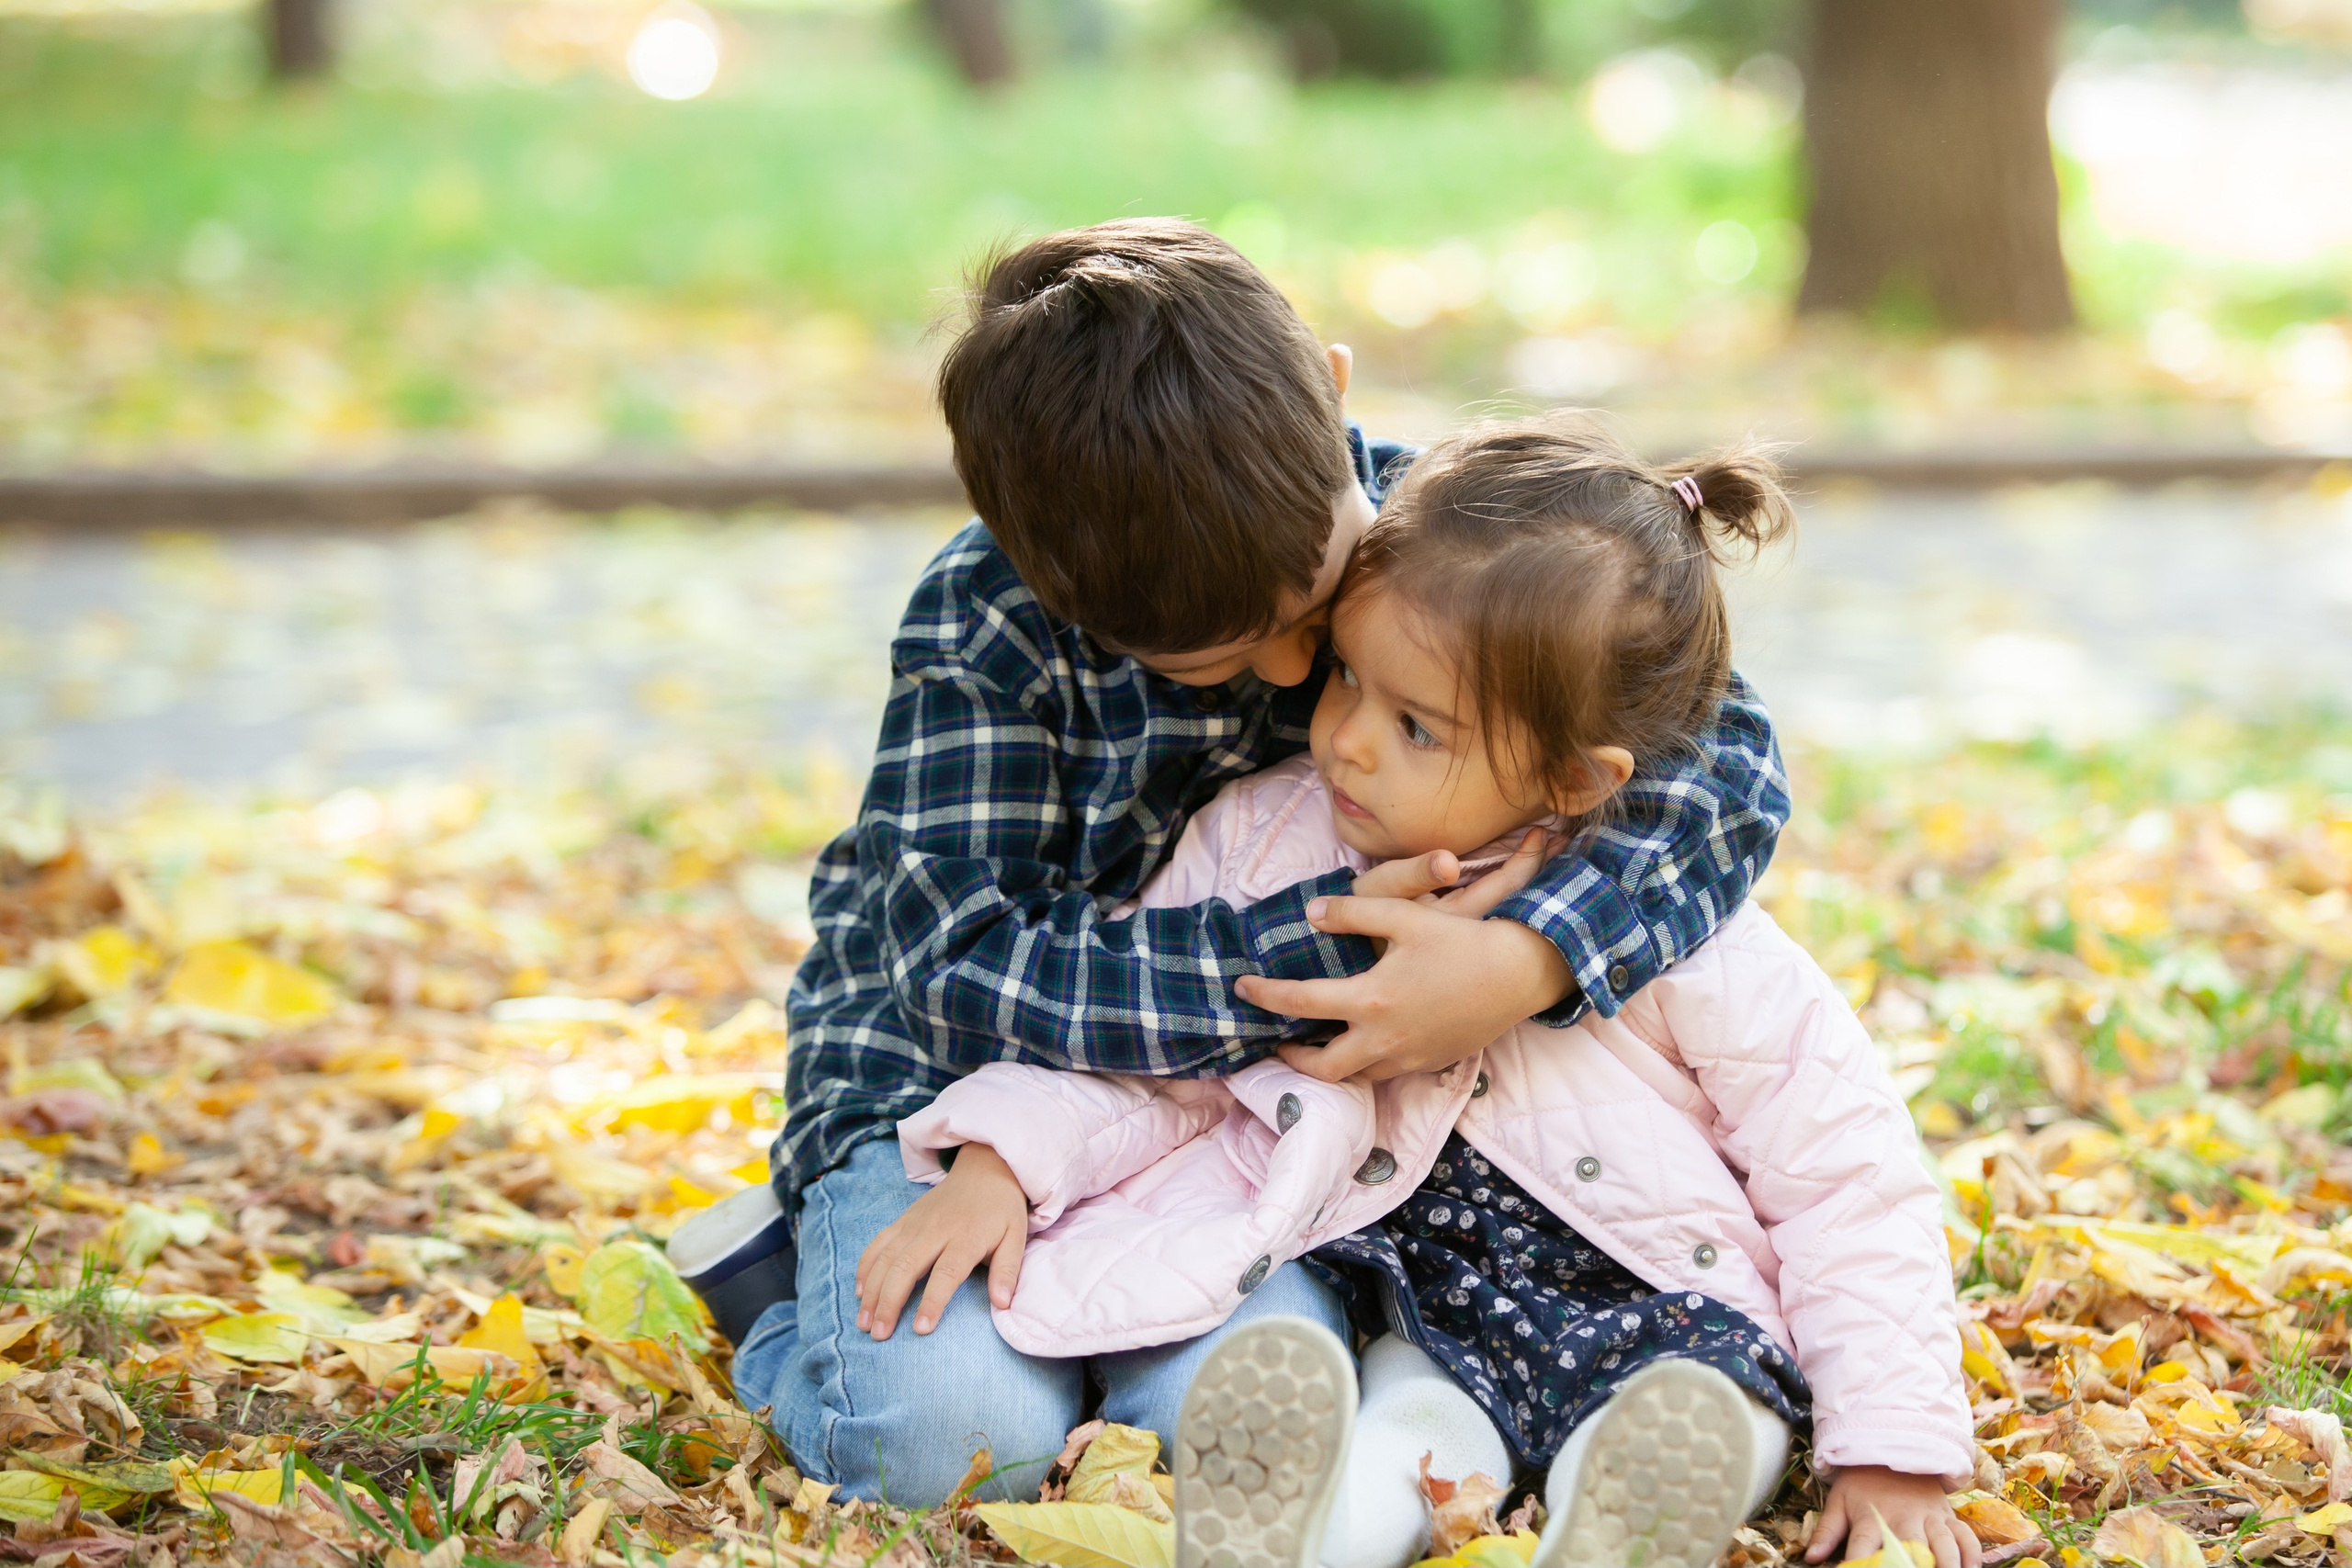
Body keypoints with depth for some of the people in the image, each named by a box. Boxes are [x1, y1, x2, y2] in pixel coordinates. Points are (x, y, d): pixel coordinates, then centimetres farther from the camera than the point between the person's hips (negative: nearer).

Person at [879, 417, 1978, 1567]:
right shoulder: (1261, 841, -2)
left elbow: (1845, 1177, -6)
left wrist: (1893, 1447, -11)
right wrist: (1000, 1160, -12)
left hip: (1662, 1309, 0)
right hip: (1424, 1308, 0)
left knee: (1699, 1417, -31)